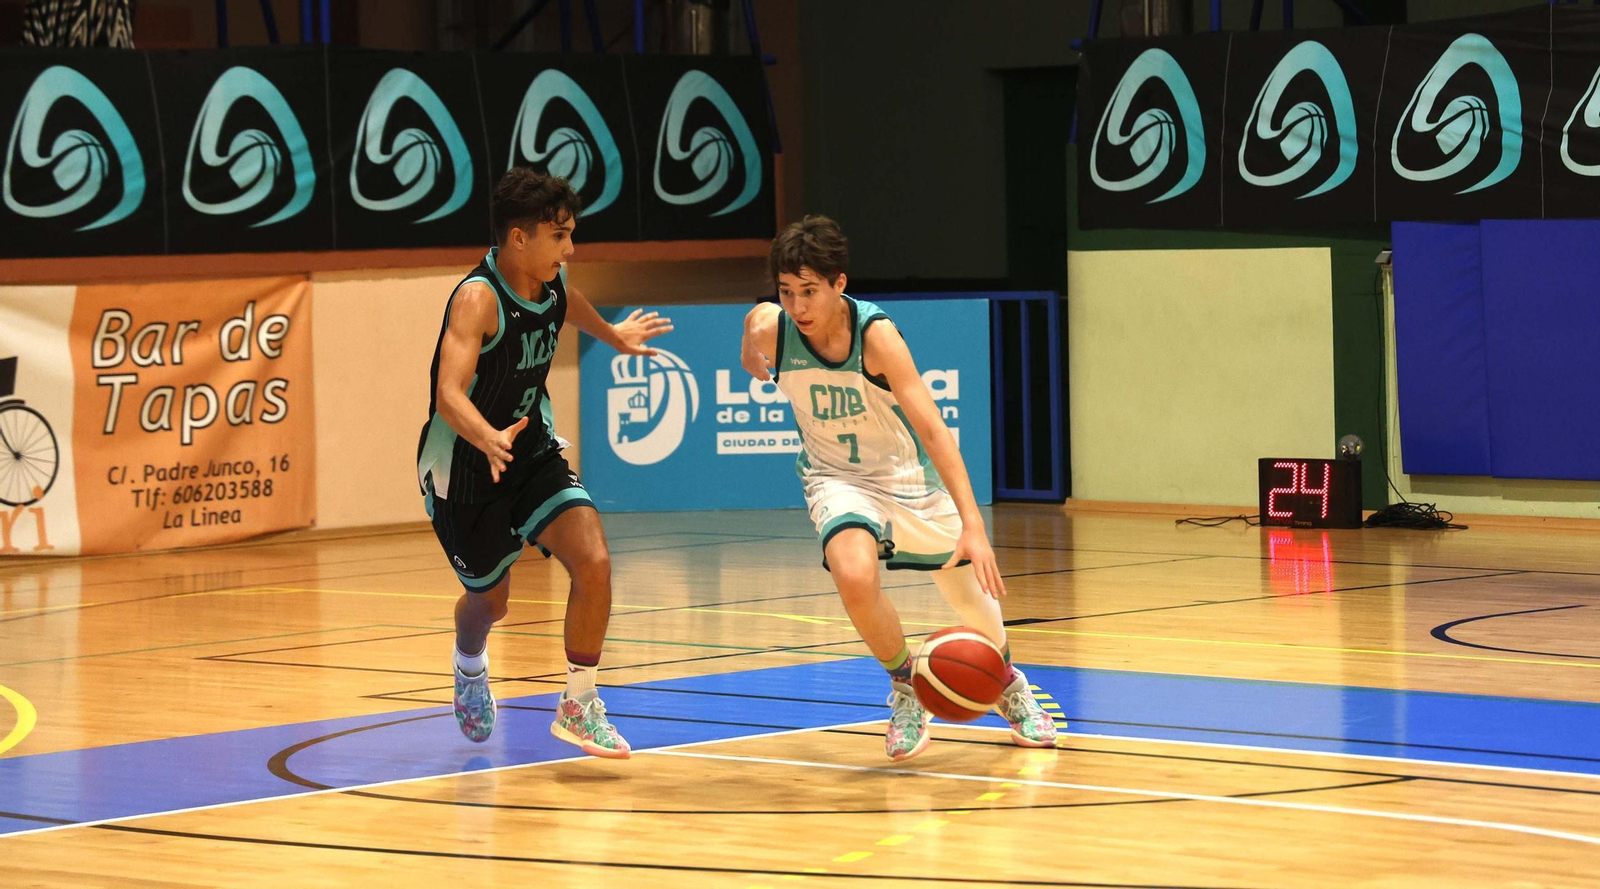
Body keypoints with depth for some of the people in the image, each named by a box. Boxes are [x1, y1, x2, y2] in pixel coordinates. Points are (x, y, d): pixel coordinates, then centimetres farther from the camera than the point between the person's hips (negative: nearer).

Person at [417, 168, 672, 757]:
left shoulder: (551, 283, -6)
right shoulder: (477, 299, -28)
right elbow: (449, 396, -40)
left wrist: (612, 334, 37)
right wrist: (490, 440, -59)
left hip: (533, 451, 5)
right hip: (464, 467, -5)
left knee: (593, 561, -17)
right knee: (488, 598, 13)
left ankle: (579, 706, -2)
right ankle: (470, 669, 51)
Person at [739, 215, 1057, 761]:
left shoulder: (875, 333, -29)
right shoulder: (768, 328, -22)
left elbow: (932, 429, -33)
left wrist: (973, 525, -40)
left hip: (910, 475, 0)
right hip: (837, 476, 0)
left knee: (972, 596, 14)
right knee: (854, 575, -31)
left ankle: (1008, 683, 49)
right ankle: (905, 686, -3)